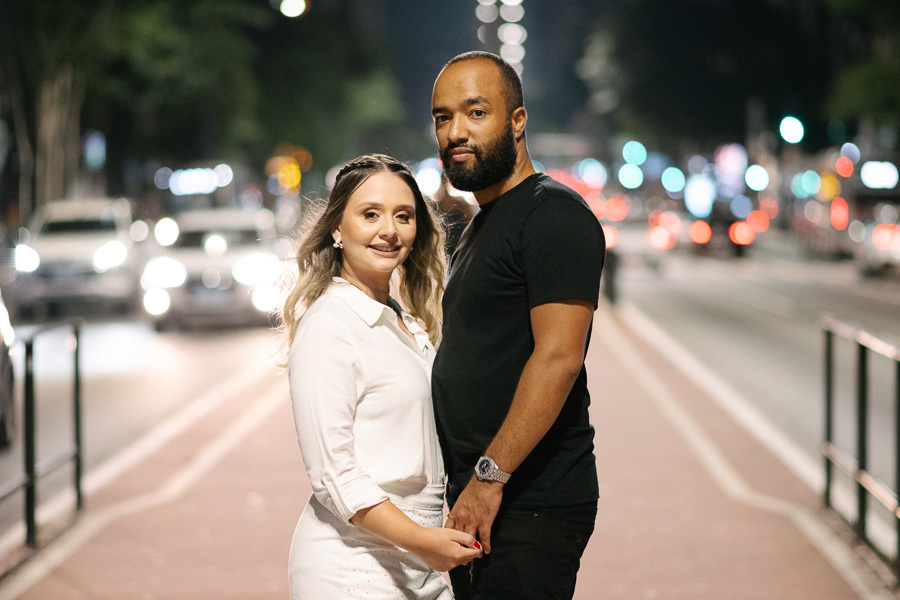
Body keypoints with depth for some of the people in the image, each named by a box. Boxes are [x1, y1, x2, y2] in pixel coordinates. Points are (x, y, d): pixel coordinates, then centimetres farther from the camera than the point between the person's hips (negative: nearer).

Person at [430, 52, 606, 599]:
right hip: (479, 497, 9)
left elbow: (558, 358, -21)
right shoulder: (481, 227, 20)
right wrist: (467, 487, 15)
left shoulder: (555, 215, -11)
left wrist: (490, 477, -23)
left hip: (532, 507, -9)